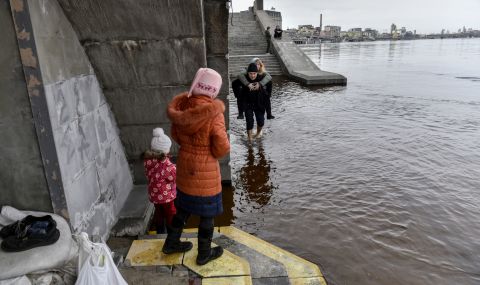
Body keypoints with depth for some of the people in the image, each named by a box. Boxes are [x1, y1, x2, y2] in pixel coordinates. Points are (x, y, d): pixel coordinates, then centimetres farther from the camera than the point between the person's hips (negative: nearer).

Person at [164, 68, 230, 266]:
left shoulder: (181, 105, -6)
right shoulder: (214, 113, -25)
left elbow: (176, 136, 7)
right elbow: (222, 149, -19)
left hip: (184, 164, 6)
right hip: (205, 170, -6)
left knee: (184, 207, 26)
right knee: (207, 213, 14)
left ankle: (171, 244, 42)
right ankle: (204, 254, 33)